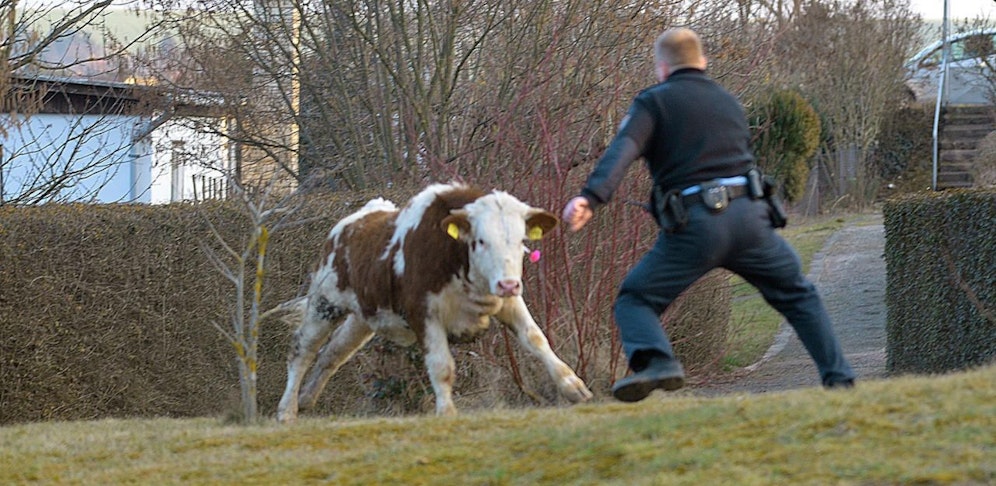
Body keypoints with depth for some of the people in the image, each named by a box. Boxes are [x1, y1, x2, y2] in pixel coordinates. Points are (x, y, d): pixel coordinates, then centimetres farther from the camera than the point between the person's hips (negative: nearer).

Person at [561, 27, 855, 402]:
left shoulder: (654, 101, 8)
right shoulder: (729, 102, 25)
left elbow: (622, 150, -9)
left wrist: (591, 197, -22)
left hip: (695, 224, -4)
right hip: (749, 216, 4)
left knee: (635, 301, 6)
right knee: (796, 294, 24)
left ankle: (656, 362, -22)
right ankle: (839, 378, 17)